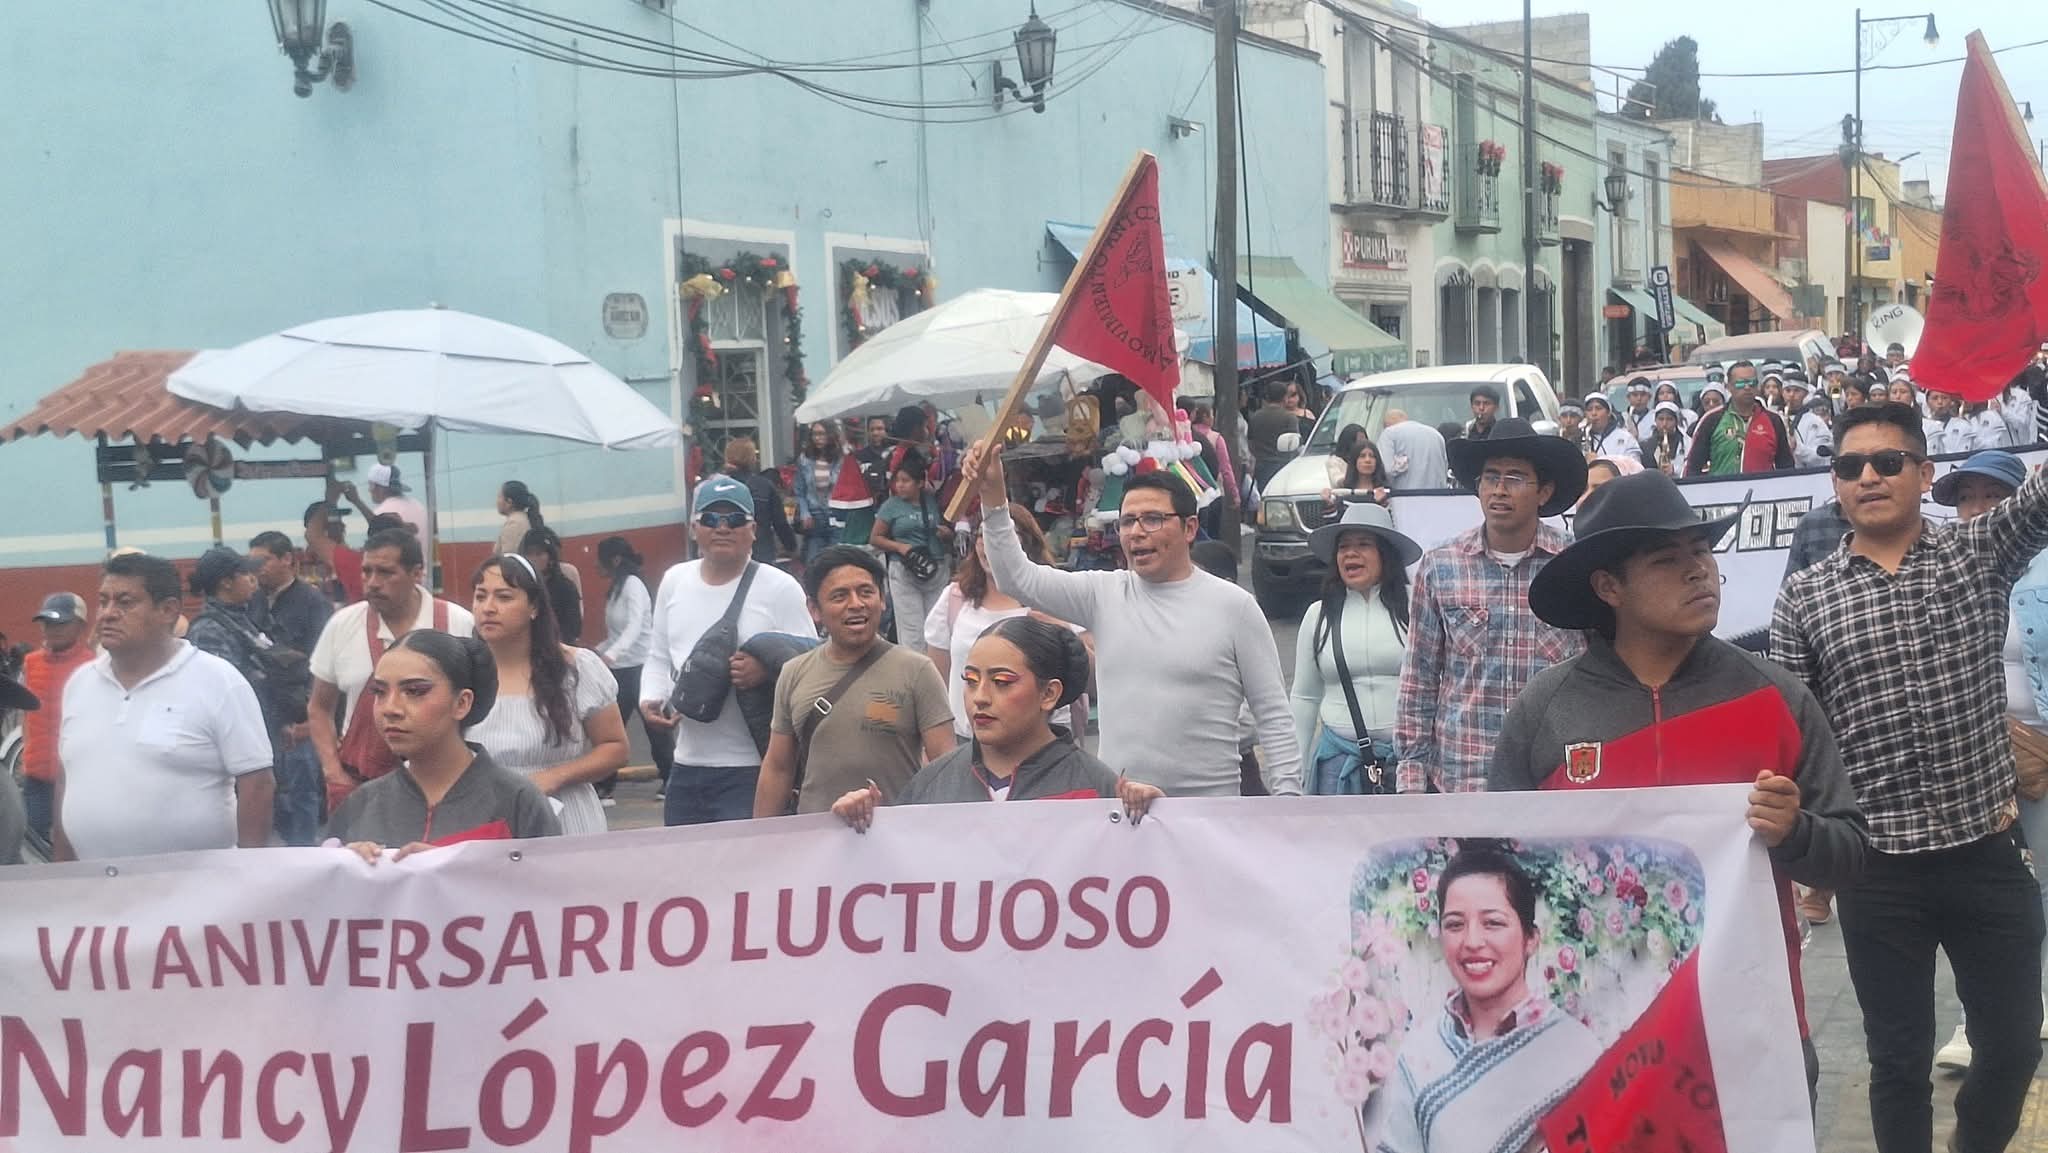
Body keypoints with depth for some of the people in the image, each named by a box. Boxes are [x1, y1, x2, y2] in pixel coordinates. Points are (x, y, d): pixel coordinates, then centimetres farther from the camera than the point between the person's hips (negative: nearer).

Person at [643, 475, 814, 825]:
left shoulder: (780, 588, -4)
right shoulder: (674, 581, 12)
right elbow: (659, 659, 20)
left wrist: (769, 672, -24)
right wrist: (650, 700, 1)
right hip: (686, 766, 6)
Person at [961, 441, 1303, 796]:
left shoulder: (1234, 606, 0)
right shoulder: (1104, 594, 8)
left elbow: (1274, 716, 1)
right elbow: (1017, 578, 2)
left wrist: (1287, 797, -7)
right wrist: (992, 495, -9)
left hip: (1209, 807, -3)